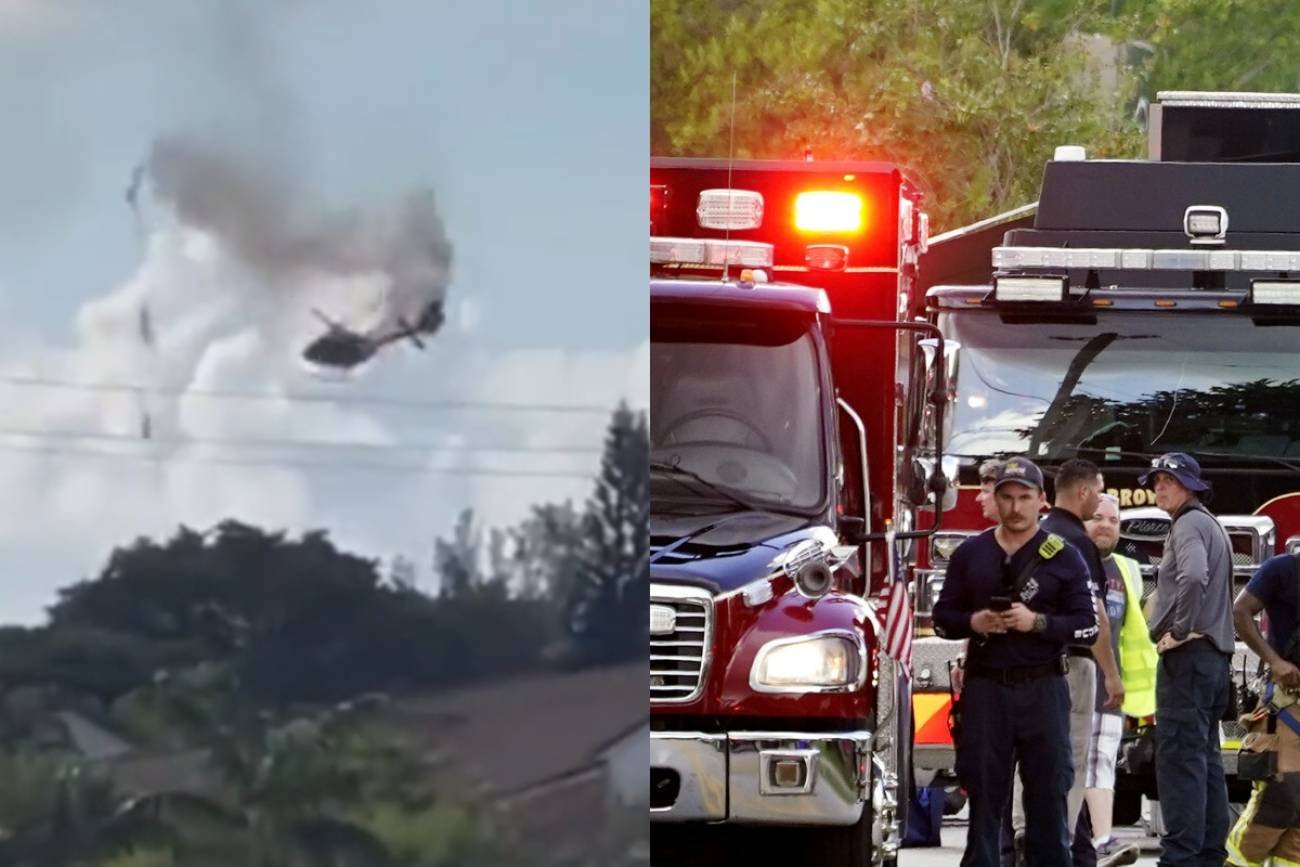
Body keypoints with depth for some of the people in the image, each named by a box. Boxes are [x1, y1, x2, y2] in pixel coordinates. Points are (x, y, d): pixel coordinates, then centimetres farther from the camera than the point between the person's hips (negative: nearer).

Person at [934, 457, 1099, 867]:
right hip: (985, 686, 2)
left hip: (1043, 688, -2)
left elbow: (1088, 625, -2)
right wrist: (972, 622, -9)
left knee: (1048, 790, -2)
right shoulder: (970, 553, 9)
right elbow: (942, 617, 12)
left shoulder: (1063, 557, 2)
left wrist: (1038, 622, -16)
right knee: (983, 791, 4)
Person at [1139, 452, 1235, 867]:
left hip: (1188, 652, -10)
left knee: (1179, 756, -14)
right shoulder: (1213, 527, 22)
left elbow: (1193, 576, -28)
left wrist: (1180, 629, -19)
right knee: (1205, 758, 12)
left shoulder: (1189, 524, -9)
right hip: (1215, 656, 10)